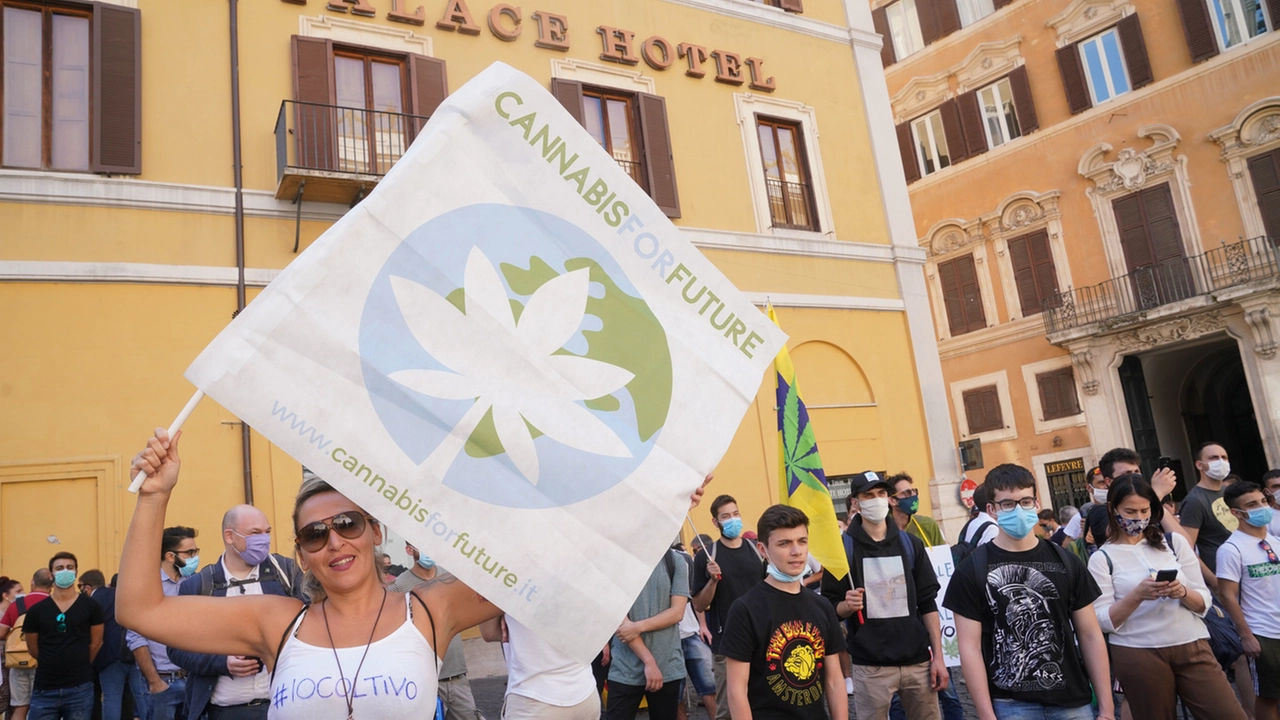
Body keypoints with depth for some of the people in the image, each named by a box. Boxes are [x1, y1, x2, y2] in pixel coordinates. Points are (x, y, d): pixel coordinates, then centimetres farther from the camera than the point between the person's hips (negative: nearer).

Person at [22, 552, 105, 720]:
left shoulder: (91, 607, -2)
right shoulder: (36, 611, 1)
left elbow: (96, 643, 6)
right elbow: (33, 648, 11)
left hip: (80, 688, -1)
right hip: (44, 689, 1)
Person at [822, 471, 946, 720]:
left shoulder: (910, 543, 6)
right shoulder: (843, 548, -2)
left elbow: (928, 603, 7)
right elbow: (830, 608, 0)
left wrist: (938, 656, 2)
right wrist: (847, 606, -21)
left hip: (918, 661, 3)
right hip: (871, 666, -3)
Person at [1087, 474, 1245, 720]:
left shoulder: (1175, 542, 6)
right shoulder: (1102, 558, -3)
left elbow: (1204, 603, 6)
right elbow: (1104, 622, -7)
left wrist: (1182, 593, -15)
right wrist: (1136, 595, -21)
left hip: (1193, 647, 2)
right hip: (1138, 654, -2)